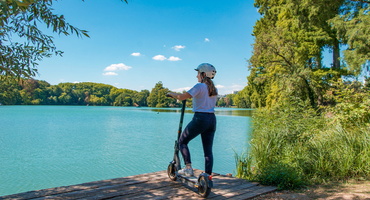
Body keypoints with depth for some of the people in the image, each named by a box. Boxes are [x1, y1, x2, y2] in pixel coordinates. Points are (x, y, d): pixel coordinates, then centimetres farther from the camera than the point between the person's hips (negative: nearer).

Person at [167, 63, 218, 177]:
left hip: (200, 118, -7)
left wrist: (171, 93, 4)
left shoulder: (200, 86, -10)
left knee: (182, 142, 10)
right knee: (208, 149, 9)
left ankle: (188, 169, 4)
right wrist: (192, 96, 33)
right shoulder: (213, 89, 13)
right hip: (212, 119, 7)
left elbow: (181, 97, -14)